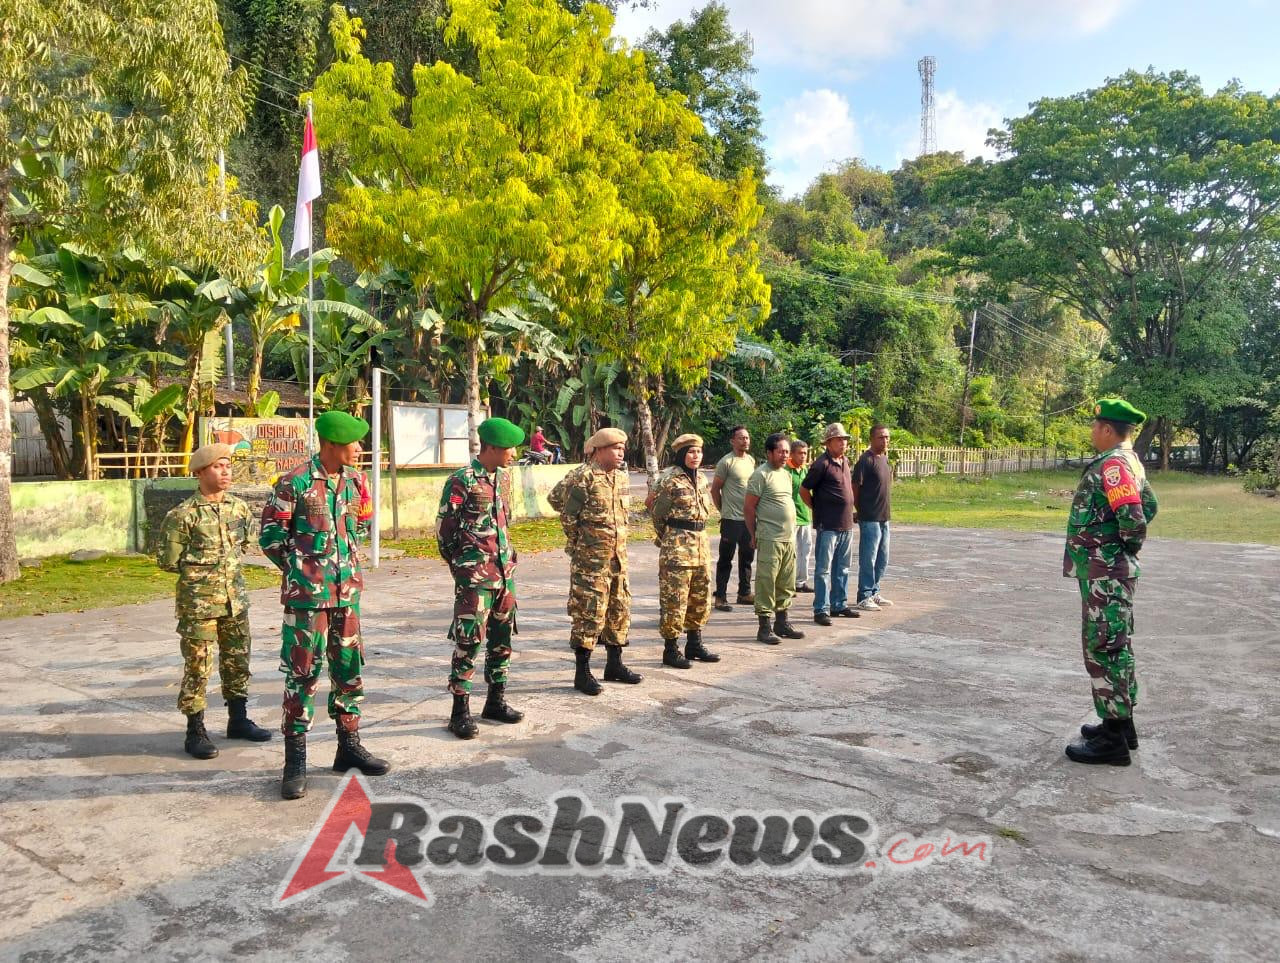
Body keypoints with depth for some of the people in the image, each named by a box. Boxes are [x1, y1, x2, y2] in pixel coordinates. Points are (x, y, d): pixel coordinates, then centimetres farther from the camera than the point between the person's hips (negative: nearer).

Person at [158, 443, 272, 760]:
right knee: (198, 666, 0)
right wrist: (201, 569, 1)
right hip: (198, 604, -6)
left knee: (237, 661, 15)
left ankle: (238, 719, 29)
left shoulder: (239, 508, 5)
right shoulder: (184, 515, -12)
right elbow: (168, 560, -8)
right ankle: (195, 731, 12)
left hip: (236, 600, 6)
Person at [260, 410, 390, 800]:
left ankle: (349, 746, 25)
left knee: (349, 668, 12)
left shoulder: (353, 480, 7)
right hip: (307, 593, -6)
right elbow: (270, 534, -6)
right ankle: (295, 762, 8)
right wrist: (299, 570, -1)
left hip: (347, 591, 6)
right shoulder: (295, 483, -11)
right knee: (303, 672, -2)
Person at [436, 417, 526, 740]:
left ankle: (496, 701, 26)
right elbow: (443, 529, -9)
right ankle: (460, 711, 7)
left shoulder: (500, 477, 10)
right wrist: (461, 566, 1)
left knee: (501, 638, 14)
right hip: (475, 578, -8)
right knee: (469, 641, -3)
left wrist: (507, 559, 15)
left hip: (504, 572, 8)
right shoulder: (462, 481, -14)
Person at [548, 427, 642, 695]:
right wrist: (577, 541, -3)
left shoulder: (623, 478, 10)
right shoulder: (583, 476, -15)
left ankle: (614, 665, 27)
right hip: (590, 557, -8)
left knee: (619, 609, 14)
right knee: (589, 612, -4)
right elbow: (562, 507, -13)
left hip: (618, 555, 8)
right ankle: (582, 673, 5)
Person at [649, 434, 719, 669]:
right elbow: (658, 513, -6)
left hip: (701, 543, 8)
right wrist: (665, 539, 6)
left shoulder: (700, 480, 12)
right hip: (677, 546, -8)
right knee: (674, 598, -3)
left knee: (700, 597, 14)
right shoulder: (670, 481, -11)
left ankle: (694, 644, 25)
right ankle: (671, 649, 5)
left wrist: (698, 537, 18)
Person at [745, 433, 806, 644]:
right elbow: (748, 507, -10)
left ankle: (782, 622, 25)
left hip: (789, 538, 8)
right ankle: (764, 628, 2)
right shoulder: (761, 475, -10)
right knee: (766, 584, -3)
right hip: (770, 539, -8)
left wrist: (791, 531, 17)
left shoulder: (785, 474, 16)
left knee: (786, 585, 14)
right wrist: (755, 535, -4)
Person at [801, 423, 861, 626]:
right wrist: (817, 509, -3)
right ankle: (821, 610, 2)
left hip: (846, 525, 8)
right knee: (824, 569, -2)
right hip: (828, 526, -8)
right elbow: (804, 490, -10)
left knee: (842, 569, 15)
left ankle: (839, 605, 25)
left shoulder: (845, 461, 11)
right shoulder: (822, 463, -12)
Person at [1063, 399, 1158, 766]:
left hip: (1105, 573, -10)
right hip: (1113, 570, 10)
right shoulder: (1129, 461, 14)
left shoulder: (1112, 464, -19)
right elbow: (1149, 505, 24)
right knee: (1116, 646, 17)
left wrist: (1129, 544, -10)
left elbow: (1132, 515, -28)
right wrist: (1127, 543, 15)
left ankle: (1113, 738, 1)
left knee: (1103, 648, -5)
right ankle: (1121, 722, 28)